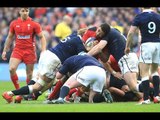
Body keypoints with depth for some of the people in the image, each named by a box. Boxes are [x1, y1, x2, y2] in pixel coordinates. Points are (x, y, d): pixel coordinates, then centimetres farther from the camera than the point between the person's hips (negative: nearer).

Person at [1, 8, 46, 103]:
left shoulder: (34, 24, -3)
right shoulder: (14, 23, 5)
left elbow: (42, 37, -3)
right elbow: (10, 37, 16)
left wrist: (43, 51, -15)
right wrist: (5, 50, 14)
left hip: (30, 51, -2)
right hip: (18, 49, 2)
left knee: (29, 73, 1)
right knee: (12, 69, -19)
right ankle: (18, 91, -7)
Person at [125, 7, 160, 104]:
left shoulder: (139, 17, -2)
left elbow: (130, 33, -4)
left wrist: (127, 47, 7)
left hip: (146, 45, -4)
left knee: (144, 73, -3)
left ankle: (146, 99, -10)